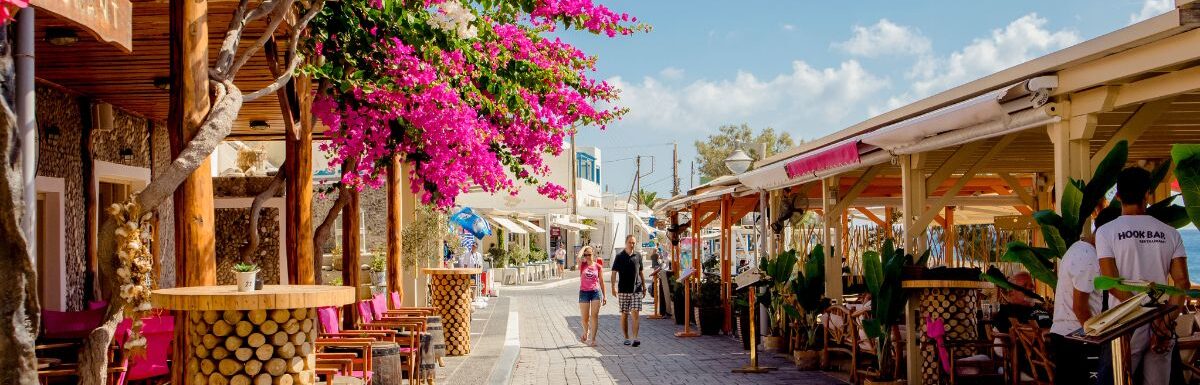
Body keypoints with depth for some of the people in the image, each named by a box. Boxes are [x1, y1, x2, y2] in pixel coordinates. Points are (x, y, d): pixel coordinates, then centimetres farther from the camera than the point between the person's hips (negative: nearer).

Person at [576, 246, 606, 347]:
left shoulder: (598, 267, 3)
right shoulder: (582, 265, 2)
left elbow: (601, 282, 9)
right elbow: (578, 257, -21)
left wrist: (604, 296, 9)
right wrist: (584, 247, -5)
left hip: (596, 292, 0)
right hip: (584, 292, 0)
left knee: (594, 316, -7)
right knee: (584, 318, 7)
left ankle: (593, 339, -6)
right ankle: (586, 333, 36)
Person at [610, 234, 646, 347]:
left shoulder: (638, 255, 7)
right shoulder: (619, 256, -1)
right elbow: (614, 272, -3)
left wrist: (643, 286, 19)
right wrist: (613, 287, -13)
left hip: (636, 289, 1)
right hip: (623, 290, -1)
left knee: (636, 313, -8)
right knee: (624, 315, 6)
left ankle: (635, 338, -11)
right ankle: (626, 338, 17)